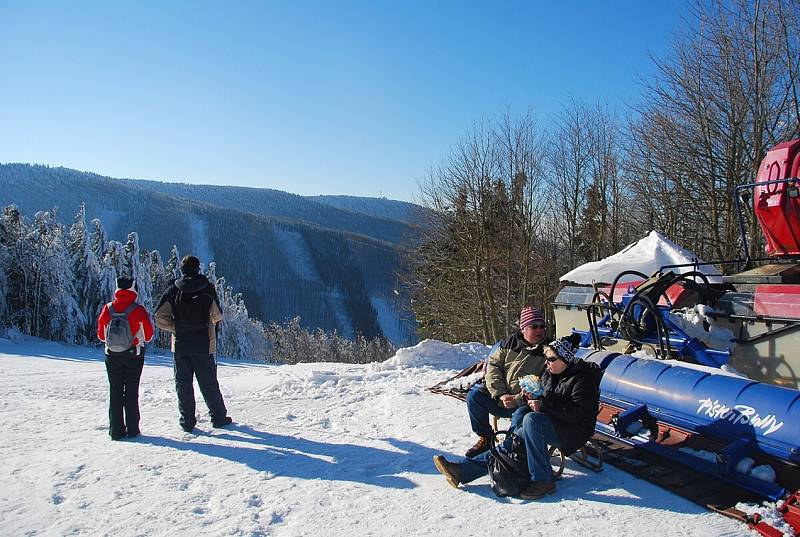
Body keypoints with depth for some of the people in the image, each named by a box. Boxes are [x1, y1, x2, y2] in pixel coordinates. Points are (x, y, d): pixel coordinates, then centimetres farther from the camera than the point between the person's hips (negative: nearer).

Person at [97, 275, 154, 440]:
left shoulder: (107, 309, -5)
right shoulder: (138, 310, -13)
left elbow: (101, 335, 5)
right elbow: (149, 335, -4)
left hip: (112, 356, 2)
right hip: (134, 356, -2)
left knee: (115, 392, 9)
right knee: (131, 392, 7)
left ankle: (116, 430, 9)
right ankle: (132, 429, 8)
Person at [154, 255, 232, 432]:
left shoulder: (173, 290, -1)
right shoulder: (207, 288, -5)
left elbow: (160, 318, -7)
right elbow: (217, 316, -7)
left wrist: (177, 328, 6)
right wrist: (216, 320, 15)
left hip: (180, 345, 1)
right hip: (204, 345, -1)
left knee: (183, 383, 9)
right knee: (209, 383, 9)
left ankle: (187, 421, 11)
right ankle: (218, 416, 17)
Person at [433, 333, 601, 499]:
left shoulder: (582, 379, -14)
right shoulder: (548, 375, 12)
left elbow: (575, 413, -22)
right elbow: (546, 400, 21)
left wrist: (543, 405, -23)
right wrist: (533, 398, -3)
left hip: (572, 432, -8)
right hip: (551, 426, 8)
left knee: (531, 419, -32)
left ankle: (542, 480, -30)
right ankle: (463, 471, -18)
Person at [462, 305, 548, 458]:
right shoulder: (511, 342, 6)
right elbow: (493, 365, 3)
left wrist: (517, 399, -21)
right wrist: (501, 394, -11)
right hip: (500, 397, 4)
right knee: (474, 396, -12)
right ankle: (485, 439, 5)